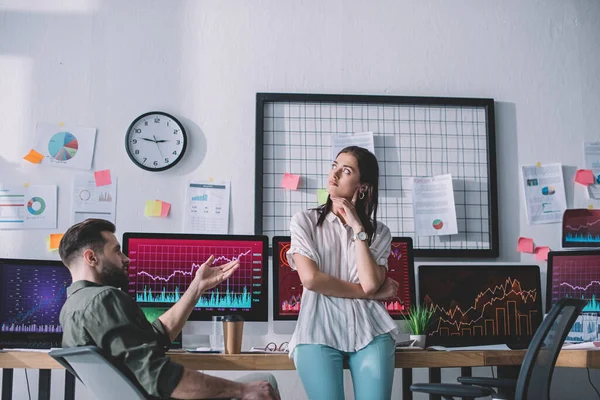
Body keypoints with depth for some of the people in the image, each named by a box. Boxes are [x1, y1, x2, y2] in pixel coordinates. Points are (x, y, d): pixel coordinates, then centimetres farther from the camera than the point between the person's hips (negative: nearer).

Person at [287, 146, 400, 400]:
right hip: (320, 330, -1)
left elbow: (370, 284, -5)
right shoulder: (304, 221, 7)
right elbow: (311, 278, -7)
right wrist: (369, 293, -2)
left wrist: (358, 228, -2)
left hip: (369, 331, 2)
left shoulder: (379, 232, 11)